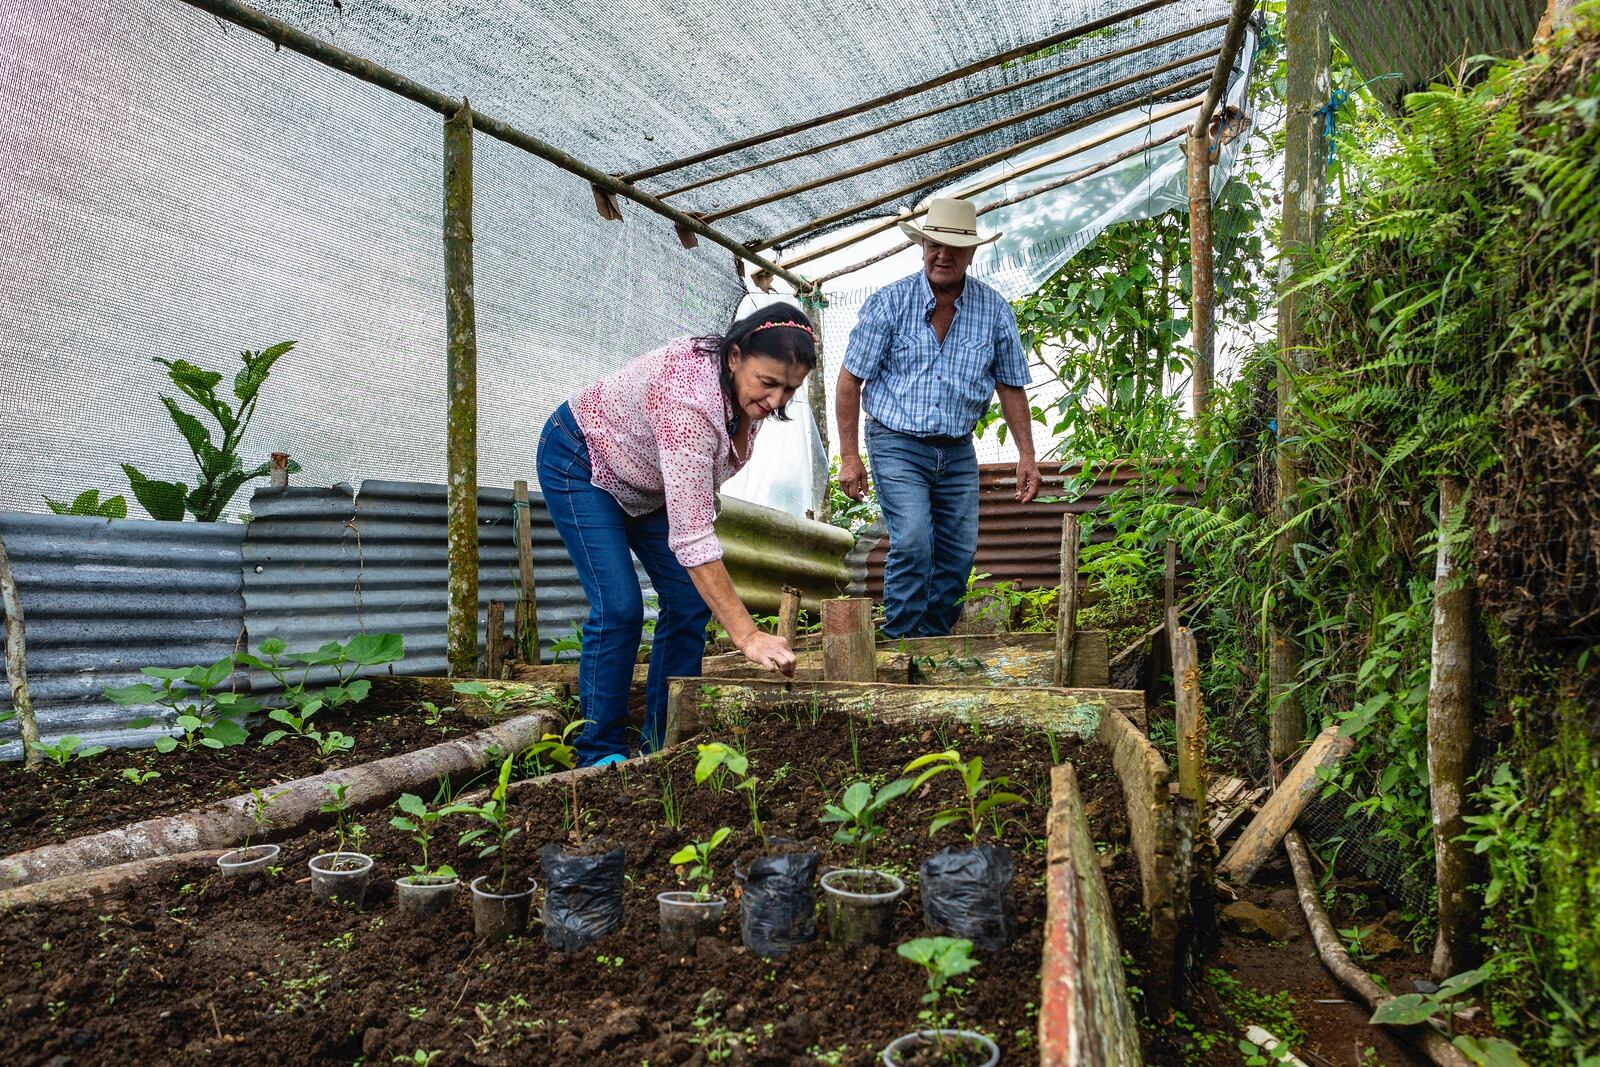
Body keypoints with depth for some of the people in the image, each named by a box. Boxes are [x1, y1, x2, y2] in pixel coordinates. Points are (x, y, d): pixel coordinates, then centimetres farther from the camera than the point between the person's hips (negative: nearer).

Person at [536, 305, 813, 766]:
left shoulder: (749, 390, -17)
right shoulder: (690, 399, -42)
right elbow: (691, 536, -45)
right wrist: (748, 636, -47)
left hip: (646, 477, 8)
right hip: (580, 461, -8)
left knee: (690, 600, -2)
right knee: (619, 606, -18)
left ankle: (664, 743, 9)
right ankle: (599, 753, -3)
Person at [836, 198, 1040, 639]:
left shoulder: (994, 309, 1)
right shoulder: (889, 301, -8)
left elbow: (1011, 387, 8)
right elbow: (850, 379, -5)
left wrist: (1026, 454, 2)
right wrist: (849, 456, -8)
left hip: (958, 451, 4)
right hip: (897, 445, -4)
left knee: (960, 553, 5)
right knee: (912, 544, -18)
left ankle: (934, 645, 22)